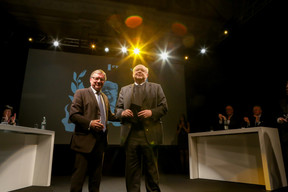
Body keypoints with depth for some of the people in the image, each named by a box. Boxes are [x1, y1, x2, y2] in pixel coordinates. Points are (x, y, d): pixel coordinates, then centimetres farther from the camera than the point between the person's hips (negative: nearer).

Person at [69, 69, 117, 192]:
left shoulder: (105, 97, 18)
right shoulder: (81, 93, -3)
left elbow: (109, 116, 26)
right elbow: (73, 115, -12)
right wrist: (89, 123, -23)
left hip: (100, 141, 7)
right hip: (85, 140, -7)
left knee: (96, 174, 17)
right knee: (79, 174, -2)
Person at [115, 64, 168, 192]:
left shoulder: (156, 87, 13)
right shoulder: (124, 89, 19)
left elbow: (164, 107, 6)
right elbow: (117, 109, 16)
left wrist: (152, 112, -12)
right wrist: (122, 112, -6)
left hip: (149, 134, -1)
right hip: (130, 134, 2)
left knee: (151, 167, 7)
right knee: (131, 168, 7)